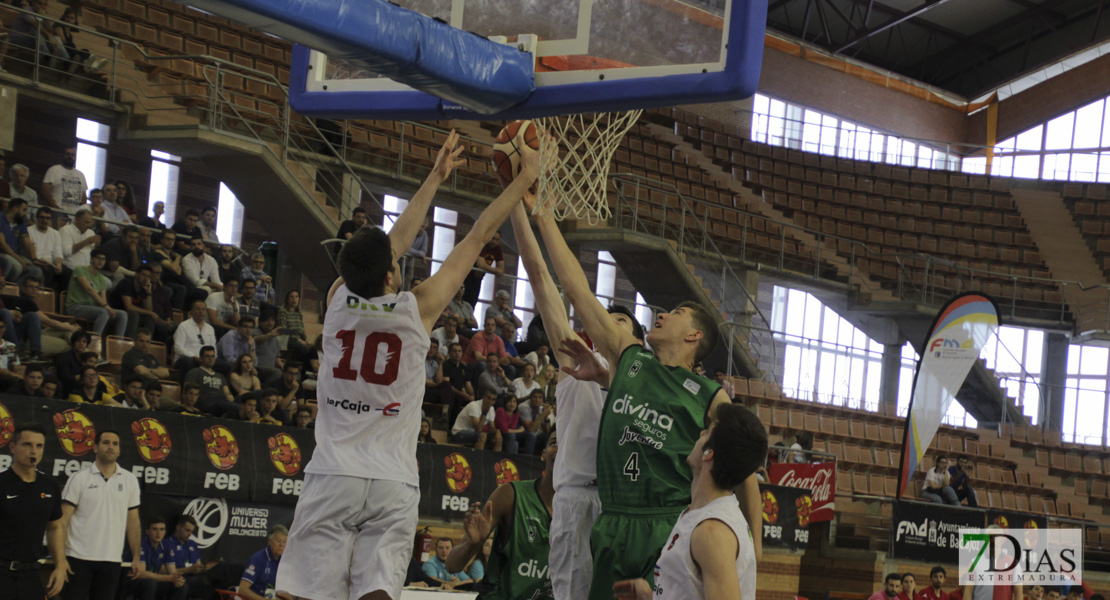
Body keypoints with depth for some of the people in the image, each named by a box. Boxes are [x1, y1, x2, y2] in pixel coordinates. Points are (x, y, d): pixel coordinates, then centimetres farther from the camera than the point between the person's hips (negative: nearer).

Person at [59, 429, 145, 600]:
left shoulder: (130, 481, 9)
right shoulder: (79, 479, -1)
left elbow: (133, 522, 12)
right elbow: (63, 520, -4)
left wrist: (137, 557, 5)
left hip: (111, 560, 3)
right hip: (78, 559, -3)